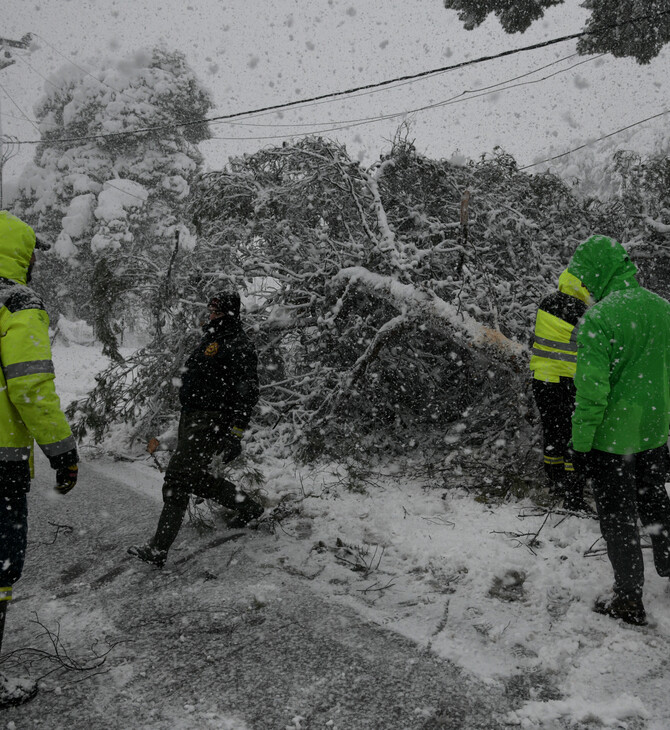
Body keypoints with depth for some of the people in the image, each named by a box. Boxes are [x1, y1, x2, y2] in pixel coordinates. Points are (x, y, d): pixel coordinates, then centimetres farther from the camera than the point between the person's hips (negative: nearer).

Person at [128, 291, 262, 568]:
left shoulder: (238, 345, -12)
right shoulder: (210, 339, 20)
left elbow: (247, 392, -18)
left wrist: (235, 435, -24)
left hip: (211, 422, -10)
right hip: (191, 419, 10)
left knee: (177, 478, -12)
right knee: (196, 478, 16)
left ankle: (158, 549, -7)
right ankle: (248, 507, 33)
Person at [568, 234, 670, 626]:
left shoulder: (598, 318, -22)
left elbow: (592, 392, -23)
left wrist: (580, 443, -12)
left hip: (612, 438, -6)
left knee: (617, 516, 8)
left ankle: (629, 600, 19)